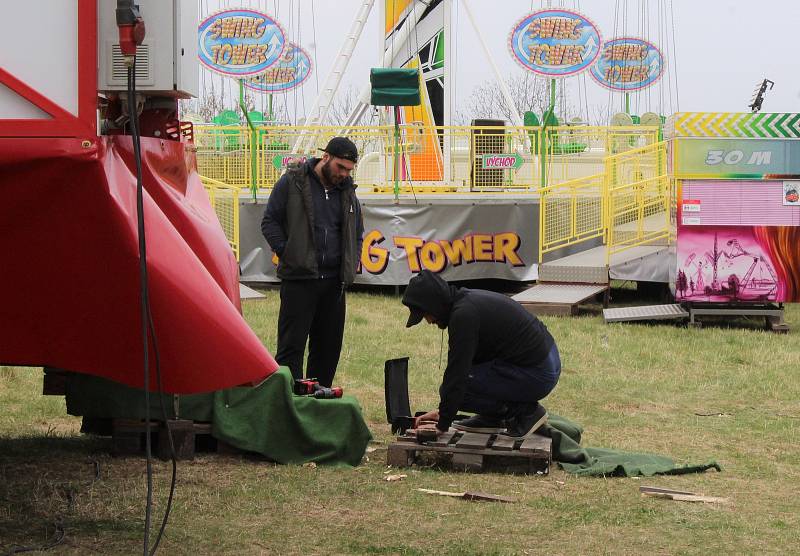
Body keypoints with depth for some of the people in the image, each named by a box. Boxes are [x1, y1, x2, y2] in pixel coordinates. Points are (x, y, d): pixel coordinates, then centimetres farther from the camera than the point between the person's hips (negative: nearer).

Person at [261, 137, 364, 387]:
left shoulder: (347, 191, 14)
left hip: (334, 281, 6)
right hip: (298, 279, -6)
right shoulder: (292, 182, -2)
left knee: (329, 348, 9)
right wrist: (287, 253, -9)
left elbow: (357, 233, 26)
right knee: (291, 347, -6)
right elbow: (269, 222, 0)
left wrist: (353, 262, 11)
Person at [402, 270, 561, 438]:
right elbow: (457, 365, 22)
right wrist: (443, 411, 24)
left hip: (538, 374, -10)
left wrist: (442, 425, -9)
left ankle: (525, 411, -4)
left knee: (457, 388, -11)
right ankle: (494, 417, 16)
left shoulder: (463, 314, -19)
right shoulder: (468, 300, 12)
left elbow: (457, 372, -18)